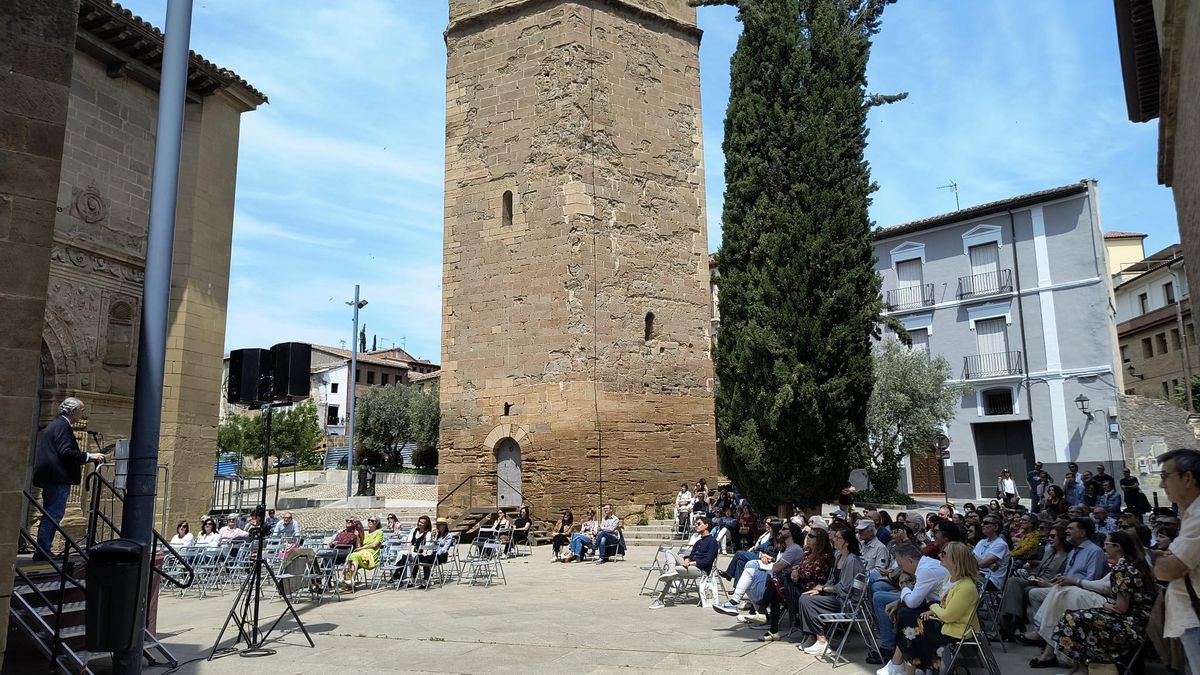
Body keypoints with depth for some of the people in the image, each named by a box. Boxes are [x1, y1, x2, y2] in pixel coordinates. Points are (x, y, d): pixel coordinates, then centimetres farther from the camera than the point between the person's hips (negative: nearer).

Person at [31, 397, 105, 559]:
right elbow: (65, 452, -21)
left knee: (50, 515, 14)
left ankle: (42, 551, 18)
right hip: (58, 478, -11)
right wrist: (89, 456, -16)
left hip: (49, 478, 11)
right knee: (54, 515, -8)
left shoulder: (54, 424, 21)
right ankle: (43, 551, -8)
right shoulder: (63, 426, -12)